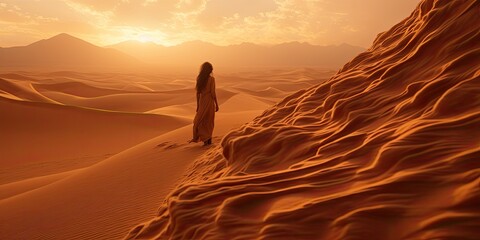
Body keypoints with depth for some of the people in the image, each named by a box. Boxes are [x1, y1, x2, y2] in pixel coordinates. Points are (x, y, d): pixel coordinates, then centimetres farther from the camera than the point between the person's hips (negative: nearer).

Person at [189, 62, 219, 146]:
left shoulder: (199, 78, 2)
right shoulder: (211, 79, -11)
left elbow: (198, 93, 5)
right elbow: (213, 93, -13)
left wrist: (198, 105, 13)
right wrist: (216, 104, -4)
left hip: (202, 101, 4)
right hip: (209, 101, -4)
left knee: (199, 120, 14)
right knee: (209, 121, 7)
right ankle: (208, 140, 14)